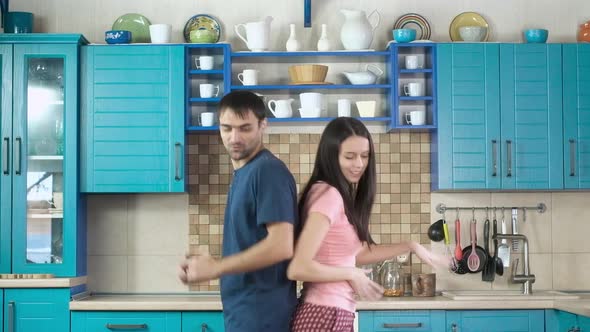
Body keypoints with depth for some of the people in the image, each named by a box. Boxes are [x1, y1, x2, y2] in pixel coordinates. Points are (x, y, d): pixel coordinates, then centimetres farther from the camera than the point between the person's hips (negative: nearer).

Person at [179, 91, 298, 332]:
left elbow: (281, 246, -23)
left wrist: (215, 268, -17)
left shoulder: (268, 170, -15)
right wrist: (204, 265, 3)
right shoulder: (243, 173, 14)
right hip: (243, 310, 9)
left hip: (261, 312, -9)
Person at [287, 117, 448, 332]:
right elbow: (298, 268, -25)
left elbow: (356, 254, 18)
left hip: (335, 313, 10)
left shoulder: (340, 196, 11)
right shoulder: (328, 194, -18)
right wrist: (352, 274, -12)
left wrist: (410, 247, 17)